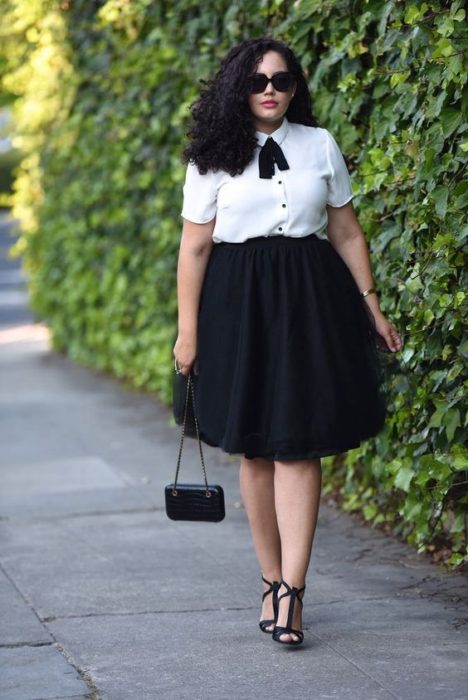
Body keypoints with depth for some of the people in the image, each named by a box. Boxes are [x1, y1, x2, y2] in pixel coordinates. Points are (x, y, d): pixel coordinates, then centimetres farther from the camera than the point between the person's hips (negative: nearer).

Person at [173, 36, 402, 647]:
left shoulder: (321, 146, 7)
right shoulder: (214, 157, 3)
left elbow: (347, 233, 11)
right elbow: (194, 247, 2)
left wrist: (372, 307, 8)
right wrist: (188, 330, -2)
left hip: (312, 302, 0)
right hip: (239, 305, 0)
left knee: (298, 448, -7)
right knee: (255, 450, 4)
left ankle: (291, 589, -8)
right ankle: (273, 581, 15)